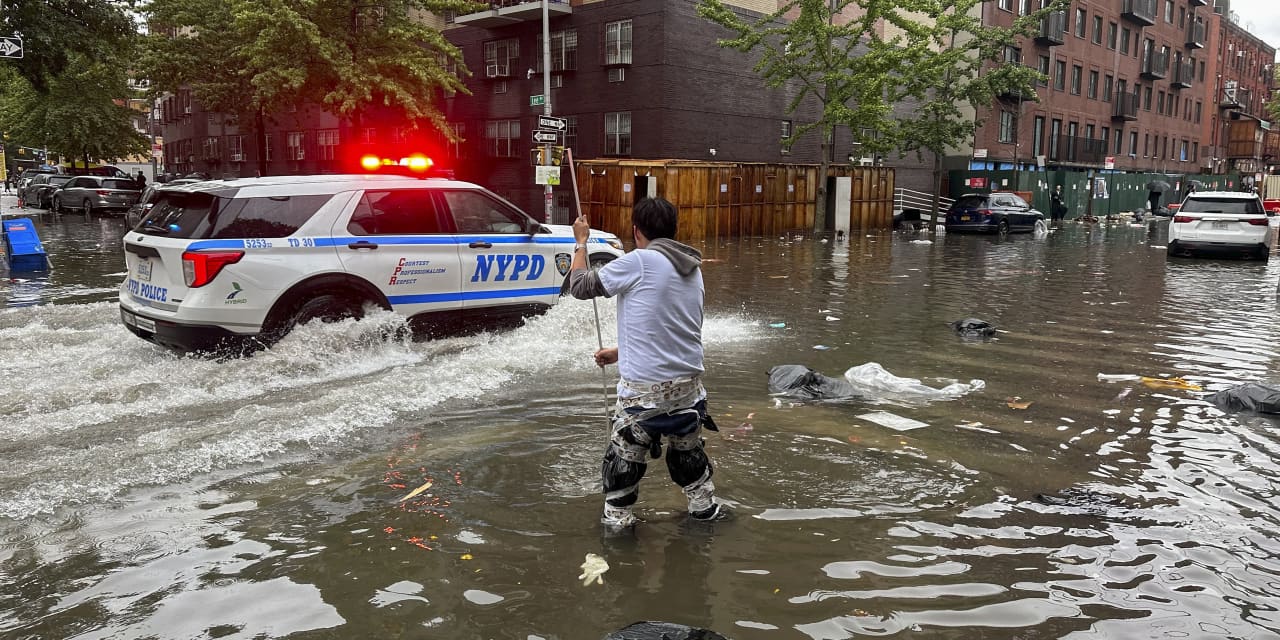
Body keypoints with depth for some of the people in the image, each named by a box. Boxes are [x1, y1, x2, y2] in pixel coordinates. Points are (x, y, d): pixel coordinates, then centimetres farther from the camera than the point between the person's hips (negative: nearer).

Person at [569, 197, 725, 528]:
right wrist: (621, 352, 25)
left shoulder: (638, 262, -14)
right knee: (688, 449, 26)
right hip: (688, 381, 7)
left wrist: (580, 242, 11)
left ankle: (617, 520, 19)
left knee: (624, 456, 9)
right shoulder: (692, 269, 9)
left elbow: (581, 286, -4)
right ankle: (704, 507, 38)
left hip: (645, 387, -7)